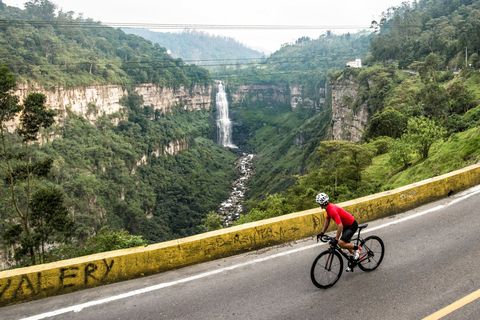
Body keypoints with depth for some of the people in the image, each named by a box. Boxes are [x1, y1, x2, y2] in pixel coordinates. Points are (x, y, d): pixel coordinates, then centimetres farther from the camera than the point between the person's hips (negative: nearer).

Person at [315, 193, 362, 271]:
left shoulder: (332, 210, -31)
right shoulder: (329, 208, -1)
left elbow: (340, 226, -36)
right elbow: (327, 220, 12)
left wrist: (336, 239, -33)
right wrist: (322, 232, 9)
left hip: (352, 225, -10)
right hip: (346, 225, 10)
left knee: (341, 243, -18)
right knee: (345, 243, 18)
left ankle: (357, 248, 5)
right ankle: (355, 257, 37)